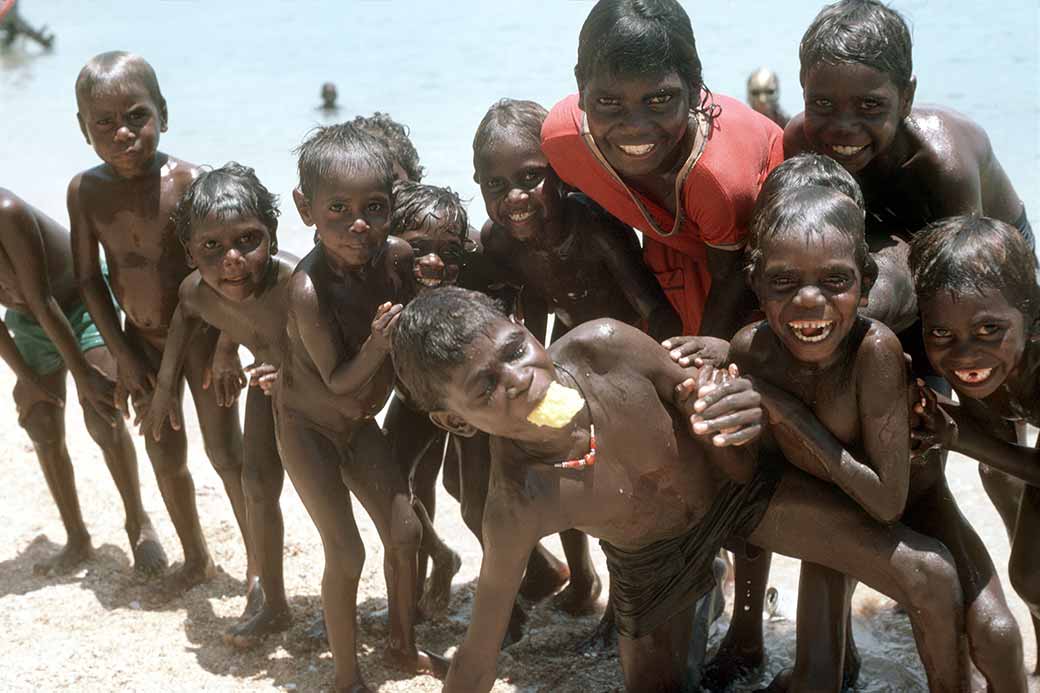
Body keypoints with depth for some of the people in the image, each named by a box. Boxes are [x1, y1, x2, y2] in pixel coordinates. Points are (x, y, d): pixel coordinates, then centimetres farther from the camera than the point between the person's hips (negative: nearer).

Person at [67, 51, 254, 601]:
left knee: (226, 453, 1)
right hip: (140, 340, 4)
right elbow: (89, 278, -3)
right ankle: (196, 557, 35)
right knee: (165, 456, 15)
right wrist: (122, 355, -5)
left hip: (199, 332, -4)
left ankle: (259, 564, 18)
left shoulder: (188, 182, -23)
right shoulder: (85, 190, -11)